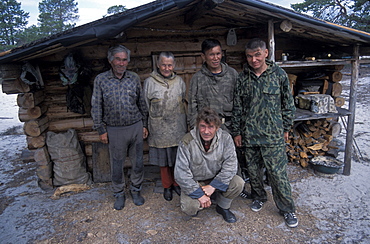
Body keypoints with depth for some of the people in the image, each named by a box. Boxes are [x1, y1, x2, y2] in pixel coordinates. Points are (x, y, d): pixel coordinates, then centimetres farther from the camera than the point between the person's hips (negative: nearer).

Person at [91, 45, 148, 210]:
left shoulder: (134, 78, 3)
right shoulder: (101, 79, -3)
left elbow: (142, 103, 9)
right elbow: (96, 107, -1)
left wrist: (144, 125, 8)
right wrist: (101, 130, -3)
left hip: (135, 127, 2)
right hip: (114, 130, -1)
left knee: (138, 162, 11)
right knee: (117, 165, 11)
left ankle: (135, 190, 33)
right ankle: (119, 194, 32)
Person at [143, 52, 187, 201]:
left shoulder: (179, 81, 4)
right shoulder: (150, 82, -6)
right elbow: (145, 107, -1)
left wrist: (186, 124, 11)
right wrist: (146, 127, -1)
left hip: (178, 127, 3)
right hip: (160, 129, -2)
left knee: (178, 158, 13)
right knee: (163, 160, 10)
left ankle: (176, 183, 35)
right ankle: (167, 186, 31)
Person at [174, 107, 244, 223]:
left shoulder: (225, 138, -17)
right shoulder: (187, 143, -24)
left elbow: (230, 165, -16)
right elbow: (181, 174, -21)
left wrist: (213, 186, -22)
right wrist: (199, 194, -22)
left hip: (217, 179, 3)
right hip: (194, 182, -2)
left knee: (238, 183, -22)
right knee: (189, 208, -26)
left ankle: (223, 207, 7)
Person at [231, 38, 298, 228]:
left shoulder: (279, 74, -2)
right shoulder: (242, 78, 3)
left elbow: (288, 104, 5)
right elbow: (237, 107, 6)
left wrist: (285, 128, 5)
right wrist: (236, 132, 6)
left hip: (273, 135, -2)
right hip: (249, 135, 3)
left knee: (277, 172, 1)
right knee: (253, 169, 14)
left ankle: (287, 209, 20)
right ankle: (259, 197, 38)